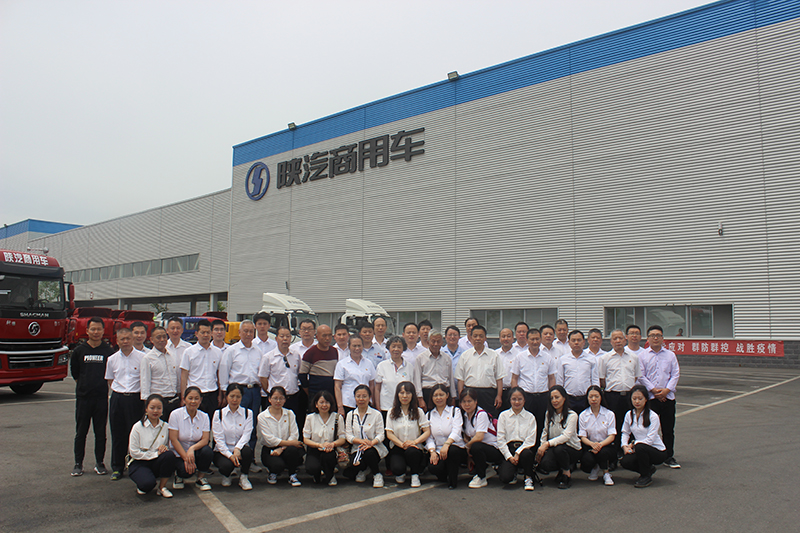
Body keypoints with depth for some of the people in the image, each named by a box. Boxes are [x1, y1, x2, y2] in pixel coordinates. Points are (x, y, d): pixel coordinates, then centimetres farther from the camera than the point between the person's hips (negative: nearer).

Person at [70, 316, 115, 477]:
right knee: (81, 432, 6)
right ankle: (78, 464, 16)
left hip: (102, 397, 0)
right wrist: (83, 385, 8)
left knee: (100, 432, 6)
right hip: (83, 397, 1)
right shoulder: (79, 350, 4)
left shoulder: (109, 351, 2)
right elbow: (74, 373, 12)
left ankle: (99, 463, 15)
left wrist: (101, 385, 3)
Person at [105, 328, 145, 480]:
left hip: (135, 398, -3)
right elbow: (110, 380, 19)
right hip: (117, 398, 3)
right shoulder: (112, 359, 8)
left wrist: (143, 396, -2)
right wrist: (118, 391, 8)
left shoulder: (141, 357, -3)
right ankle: (117, 468, 18)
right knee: (118, 434, 8)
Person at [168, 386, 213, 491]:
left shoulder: (204, 416, -2)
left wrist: (192, 449, -31)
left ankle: (201, 478, -4)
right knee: (186, 471, -31)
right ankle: (179, 475, 9)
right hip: (178, 453, -2)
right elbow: (173, 440, -13)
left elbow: (205, 439, -10)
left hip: (196, 452, 2)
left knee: (207, 451, -31)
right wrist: (186, 458, -20)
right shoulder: (175, 414, -10)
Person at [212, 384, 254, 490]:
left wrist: (237, 448, -28)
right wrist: (230, 455, -21)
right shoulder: (218, 414, 2)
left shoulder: (248, 413, 5)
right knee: (227, 465, -33)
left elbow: (246, 434, -8)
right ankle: (226, 475, 7)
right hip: (222, 451, -1)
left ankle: (244, 477, -6)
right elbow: (218, 438, -6)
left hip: (240, 449, 1)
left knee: (247, 451, -34)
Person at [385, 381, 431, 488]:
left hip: (415, 447, 0)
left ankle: (415, 475, -7)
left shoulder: (418, 412, 5)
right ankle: (400, 474, 11)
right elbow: (389, 434, -1)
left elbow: (427, 432, -2)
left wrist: (414, 441, -18)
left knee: (411, 451, -36)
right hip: (397, 448, 0)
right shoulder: (392, 412, 5)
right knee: (397, 468, -29)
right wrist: (402, 445, -16)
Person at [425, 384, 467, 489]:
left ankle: (452, 481, -12)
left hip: (456, 448, -2)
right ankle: (444, 476, 9)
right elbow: (429, 437, 6)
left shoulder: (455, 411, 6)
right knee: (433, 467, -30)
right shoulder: (429, 415, 15)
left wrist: (447, 444, -30)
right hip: (438, 451, 2)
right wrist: (432, 451, -14)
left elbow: (456, 432, -10)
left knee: (452, 450, -39)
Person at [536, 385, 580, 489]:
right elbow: (545, 432, 11)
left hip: (572, 449, -4)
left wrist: (547, 444, -32)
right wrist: (542, 447, -5)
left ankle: (567, 475, -11)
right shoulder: (549, 414, 5)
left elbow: (566, 436, -23)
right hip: (553, 447, 4)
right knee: (544, 464, -26)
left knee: (559, 449, -38)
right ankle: (563, 469, 8)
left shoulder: (572, 415, -12)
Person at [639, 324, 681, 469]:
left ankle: (669, 457, 19)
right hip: (649, 397, -2)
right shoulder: (642, 355, 2)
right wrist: (654, 390, -11)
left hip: (667, 396, 2)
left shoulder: (670, 355, 10)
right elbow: (641, 376, -3)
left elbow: (675, 374, 5)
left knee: (668, 429, 7)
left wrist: (666, 390, -9)